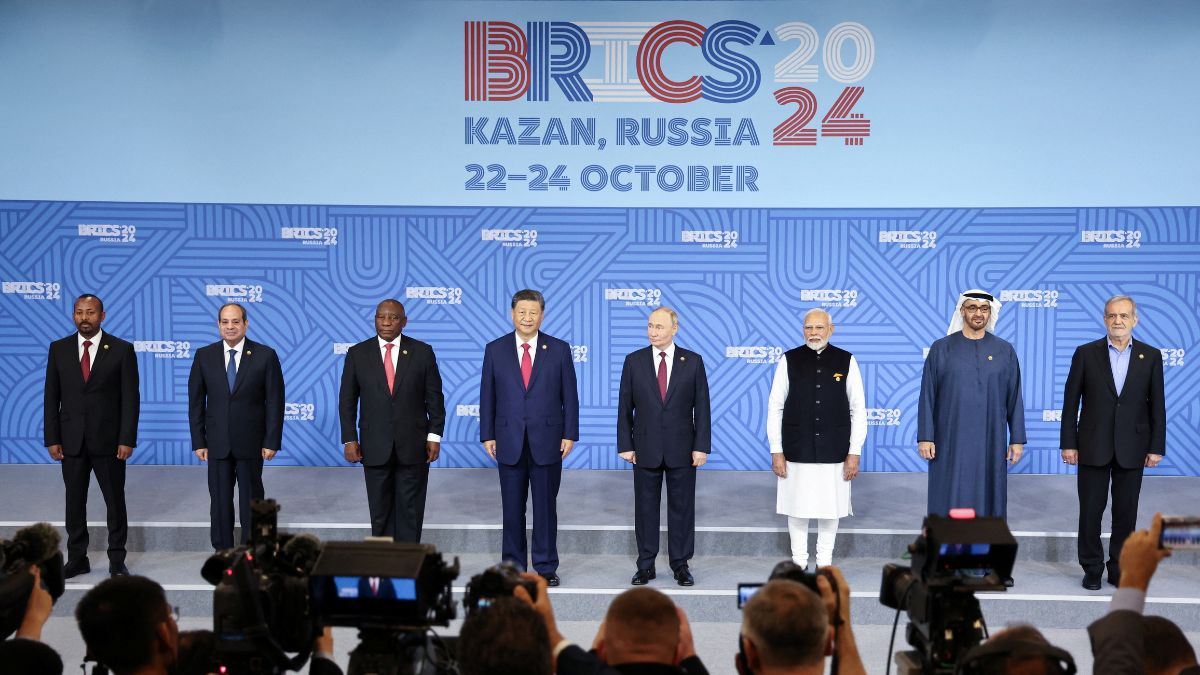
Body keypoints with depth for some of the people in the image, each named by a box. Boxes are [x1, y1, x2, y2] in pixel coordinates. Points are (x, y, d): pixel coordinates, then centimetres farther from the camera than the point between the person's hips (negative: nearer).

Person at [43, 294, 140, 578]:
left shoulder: (122, 350, -2)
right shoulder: (59, 349, 5)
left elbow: (130, 398, -4)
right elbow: (52, 397, 5)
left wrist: (127, 440, -10)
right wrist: (52, 439, -1)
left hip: (108, 440, -2)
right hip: (71, 441, 2)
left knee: (115, 501, 4)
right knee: (74, 502, 8)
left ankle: (117, 560, 14)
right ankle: (77, 559, 17)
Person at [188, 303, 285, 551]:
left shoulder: (265, 355, -4)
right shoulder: (204, 356, 2)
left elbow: (274, 401, -3)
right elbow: (196, 401, 4)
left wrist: (271, 442, -8)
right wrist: (198, 442, 0)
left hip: (251, 443, -2)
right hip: (217, 443, 2)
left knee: (251, 500, 6)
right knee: (220, 502, 7)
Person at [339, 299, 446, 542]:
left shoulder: (422, 352, 2)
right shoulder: (358, 354, 3)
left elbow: (434, 397, 3)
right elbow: (347, 400, 5)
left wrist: (434, 436, -3)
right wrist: (349, 439, -2)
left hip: (413, 446, -1)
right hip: (375, 447, 1)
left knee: (410, 511, 2)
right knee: (380, 511, 5)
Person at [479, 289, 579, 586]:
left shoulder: (559, 349, 2)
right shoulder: (495, 350, 4)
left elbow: (569, 395, 3)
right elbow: (487, 395, 5)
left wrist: (569, 434, -3)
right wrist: (487, 435, 1)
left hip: (547, 441, -1)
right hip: (509, 442, 1)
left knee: (545, 507, 4)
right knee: (512, 508, 7)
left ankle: (546, 567, 12)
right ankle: (513, 566, 15)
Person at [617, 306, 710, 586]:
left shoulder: (693, 362, 0)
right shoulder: (634, 361, 2)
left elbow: (701, 407, 0)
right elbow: (625, 407, 4)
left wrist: (701, 446, -6)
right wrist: (625, 445, -1)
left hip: (682, 449, -1)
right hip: (645, 448, 1)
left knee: (682, 508, 5)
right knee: (645, 508, 6)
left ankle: (681, 564, 14)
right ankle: (646, 565, 14)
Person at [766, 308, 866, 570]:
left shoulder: (846, 361, 0)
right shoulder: (789, 360, -1)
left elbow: (858, 409, 2)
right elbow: (775, 407, 1)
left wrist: (854, 452, -2)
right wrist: (776, 451, -3)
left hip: (834, 453, 0)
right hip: (797, 452, 0)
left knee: (830, 509, 8)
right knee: (797, 509, 6)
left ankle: (825, 563, 21)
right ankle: (799, 562, 20)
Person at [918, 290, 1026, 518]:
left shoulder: (1005, 351, 5)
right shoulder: (941, 349, 1)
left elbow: (1014, 398, 6)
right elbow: (927, 396, 0)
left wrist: (1017, 439, 2)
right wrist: (925, 437, -5)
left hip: (990, 442, 1)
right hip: (951, 441, -1)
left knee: (987, 500, 4)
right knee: (950, 502, -1)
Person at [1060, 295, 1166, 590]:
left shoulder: (1150, 355, 3)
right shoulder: (1086, 353, 0)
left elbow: (1157, 404, 3)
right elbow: (1071, 401, 1)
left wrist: (1156, 447, -1)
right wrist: (1068, 443, -3)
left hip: (1131, 448, 1)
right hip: (1093, 447, -1)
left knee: (1126, 512, 6)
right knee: (1090, 510, 4)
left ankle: (1119, 570, 17)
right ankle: (1092, 569, 15)